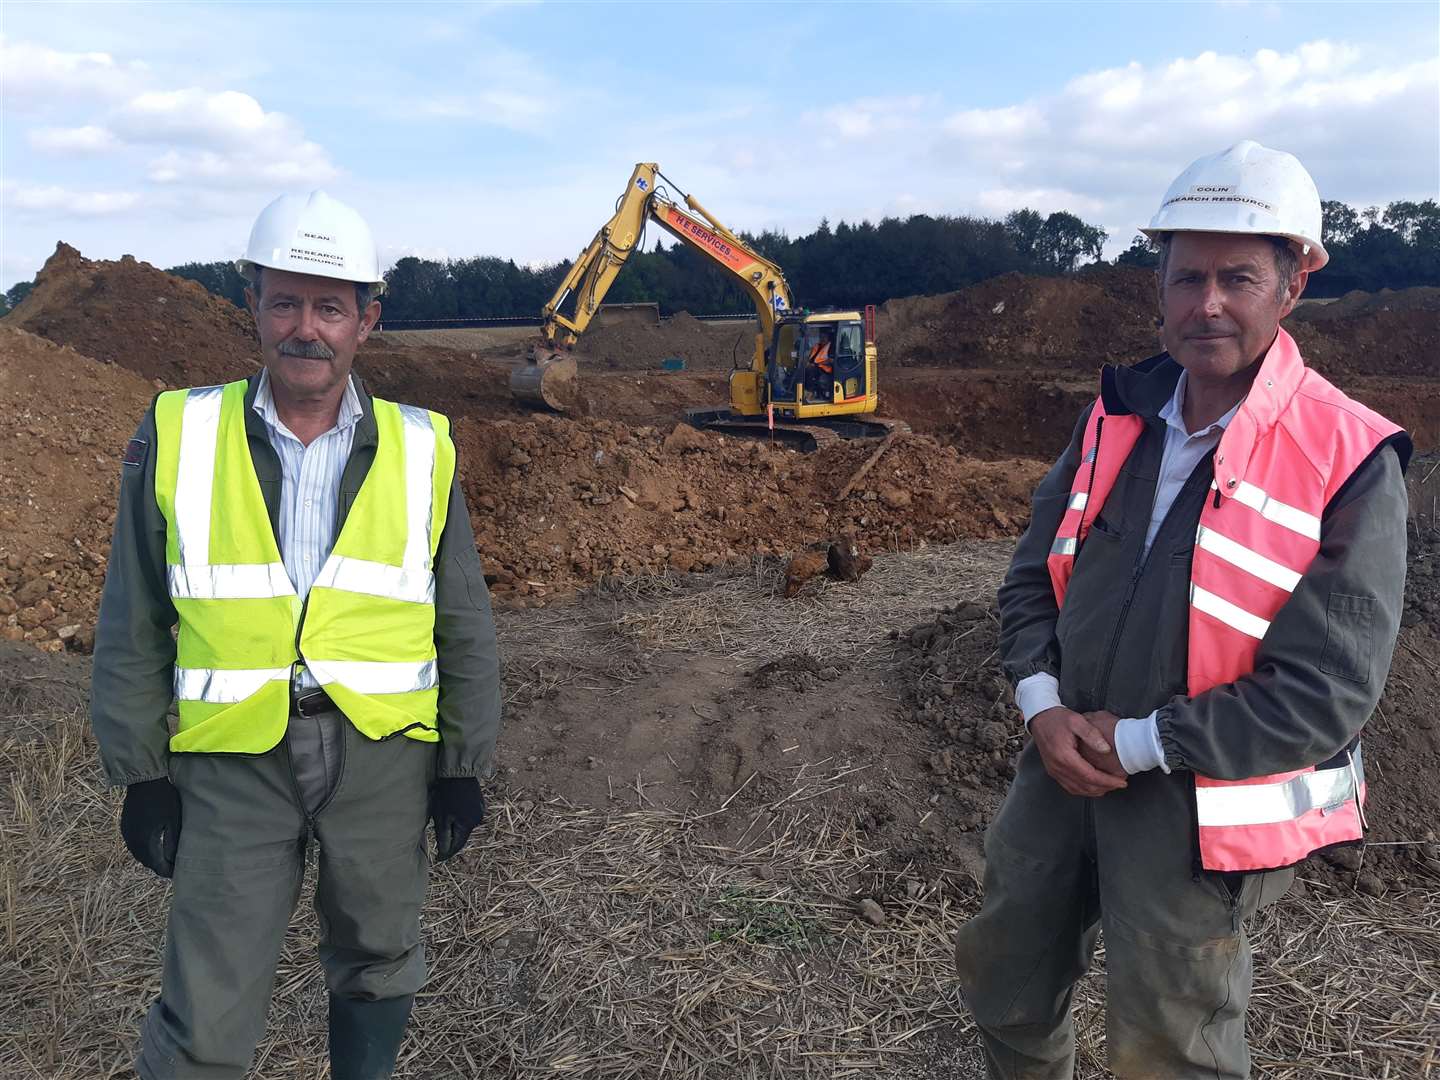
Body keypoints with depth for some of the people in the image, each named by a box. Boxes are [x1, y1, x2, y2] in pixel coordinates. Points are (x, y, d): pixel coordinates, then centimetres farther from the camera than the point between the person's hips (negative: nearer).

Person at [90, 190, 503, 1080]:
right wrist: (142, 774, 1)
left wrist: (464, 765, 3)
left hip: (383, 749, 2)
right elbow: (135, 625, 2)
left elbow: (464, 623, 4)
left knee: (377, 959, 18)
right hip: (234, 757, -1)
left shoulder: (420, 450, -1)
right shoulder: (179, 437, -3)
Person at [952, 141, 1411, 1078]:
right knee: (1005, 975, 24)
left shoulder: (1350, 463, -18)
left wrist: (1134, 744, -18)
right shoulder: (1119, 415, 0)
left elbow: (1325, 692, -21)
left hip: (1199, 811, -5)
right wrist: (1044, 708, -11)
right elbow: (1033, 575, 5)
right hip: (1064, 770, 6)